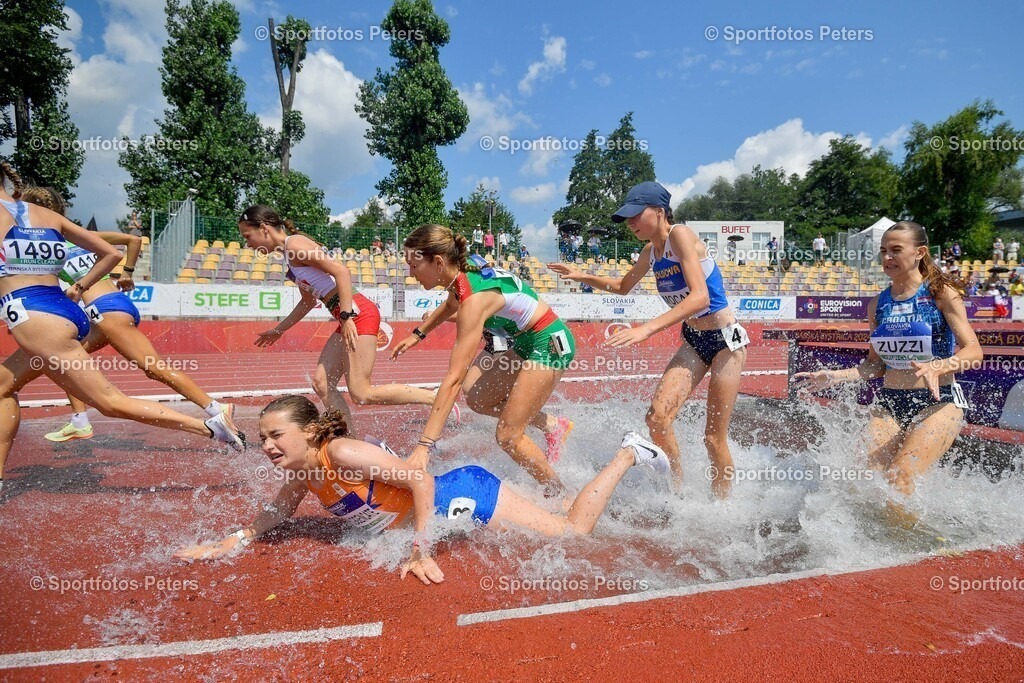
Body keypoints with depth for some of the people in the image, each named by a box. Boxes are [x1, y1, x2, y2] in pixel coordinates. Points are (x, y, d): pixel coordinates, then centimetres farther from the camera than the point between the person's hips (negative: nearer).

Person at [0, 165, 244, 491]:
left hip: (32, 316, -9)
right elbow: (111, 254, 16)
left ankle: (211, 426, -13)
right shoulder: (48, 216, 16)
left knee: (111, 402, -7)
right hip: (64, 310, 9)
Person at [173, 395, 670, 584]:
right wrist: (225, 545, 10)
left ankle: (630, 454, 19)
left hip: (466, 496, -7)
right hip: (452, 502, 7)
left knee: (575, 532, 3)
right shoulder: (303, 474, 0)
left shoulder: (342, 452, -26)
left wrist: (421, 552, -28)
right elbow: (273, 515, 19)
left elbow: (421, 481, -29)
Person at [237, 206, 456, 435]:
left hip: (358, 313, -10)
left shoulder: (295, 244, -8)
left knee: (361, 394, -12)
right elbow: (309, 300, 32)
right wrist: (278, 330, 36)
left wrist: (346, 316, -25)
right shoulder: (289, 255, 22)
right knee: (321, 383, 8)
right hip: (349, 317, 10)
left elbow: (341, 270, -19)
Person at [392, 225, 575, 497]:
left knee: (508, 436, -7)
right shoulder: (462, 272, -8)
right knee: (478, 400, 13)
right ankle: (554, 426, 26)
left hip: (549, 343, -9)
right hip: (525, 343, 9)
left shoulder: (474, 299, -31)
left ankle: (560, 493, 14)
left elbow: (454, 379, -36)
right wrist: (418, 334, 25)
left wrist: (425, 445, -37)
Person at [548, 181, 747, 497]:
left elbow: (700, 297, -30)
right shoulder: (650, 251, 6)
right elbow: (623, 286, 25)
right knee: (657, 417, -13)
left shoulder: (680, 235, -18)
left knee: (714, 437, -1)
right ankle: (677, 494, 5)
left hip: (726, 340, -6)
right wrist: (582, 276, 10)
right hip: (693, 341, 7)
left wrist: (647, 329, -38)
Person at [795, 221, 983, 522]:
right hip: (888, 402, 5)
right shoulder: (878, 304, 9)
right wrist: (834, 376, 1)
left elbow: (973, 351, -11)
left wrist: (937, 367, -30)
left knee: (898, 484, -20)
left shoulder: (941, 293, -4)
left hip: (938, 401, -4)